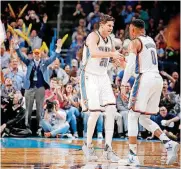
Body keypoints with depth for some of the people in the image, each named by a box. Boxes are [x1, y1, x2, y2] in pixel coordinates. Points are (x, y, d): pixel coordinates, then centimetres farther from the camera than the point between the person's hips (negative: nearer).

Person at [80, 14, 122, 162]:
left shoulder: (109, 40, 12)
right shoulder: (93, 36, -12)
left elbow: (117, 57, 24)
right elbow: (93, 53, -32)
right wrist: (111, 54, -32)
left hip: (103, 77, 7)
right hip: (90, 77, -7)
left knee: (111, 110, -5)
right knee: (95, 112, -14)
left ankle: (108, 148, -3)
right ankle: (88, 145, 6)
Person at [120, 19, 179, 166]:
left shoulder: (135, 42, -4)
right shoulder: (151, 41, 20)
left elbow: (130, 65, -15)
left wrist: (123, 84, -18)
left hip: (145, 78, -7)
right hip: (158, 78, 7)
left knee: (133, 117, 0)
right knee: (145, 119, 14)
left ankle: (133, 156, -6)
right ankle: (168, 143, -6)